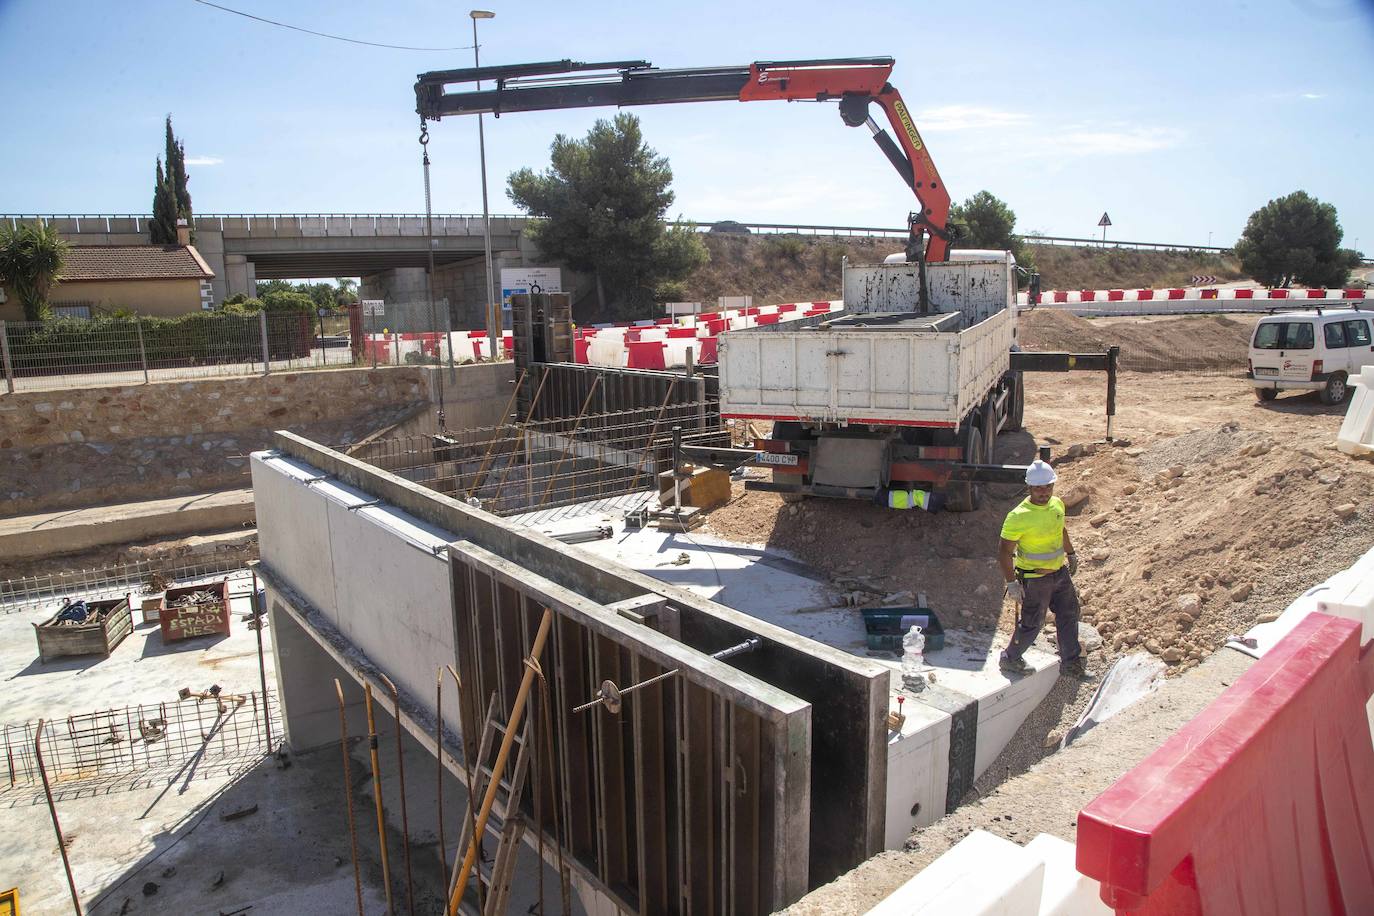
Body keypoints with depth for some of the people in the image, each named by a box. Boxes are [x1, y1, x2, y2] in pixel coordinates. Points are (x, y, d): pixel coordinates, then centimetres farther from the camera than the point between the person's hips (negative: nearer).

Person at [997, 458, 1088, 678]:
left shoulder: (1057, 504, -2)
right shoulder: (1018, 516, -25)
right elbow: (1005, 552, -21)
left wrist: (1071, 555, 26)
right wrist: (1011, 582, -22)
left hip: (1060, 572, 7)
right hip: (1035, 579, -7)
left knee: (1069, 615, 18)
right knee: (1032, 623, 5)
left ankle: (1071, 663, 36)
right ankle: (1009, 659, 27)